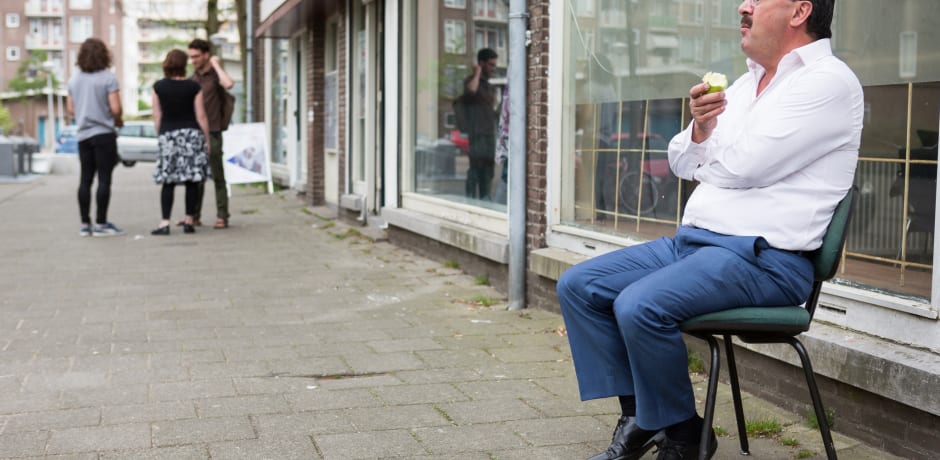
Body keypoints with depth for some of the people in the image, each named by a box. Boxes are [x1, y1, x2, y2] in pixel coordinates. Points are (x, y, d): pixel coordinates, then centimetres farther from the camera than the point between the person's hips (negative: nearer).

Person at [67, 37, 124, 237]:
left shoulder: (74, 79, 8)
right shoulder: (108, 77, -9)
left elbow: (70, 109, 11)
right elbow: (115, 108, -15)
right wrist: (118, 120, 4)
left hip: (83, 135, 6)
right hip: (104, 133, -6)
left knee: (85, 180, 9)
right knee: (104, 179, -2)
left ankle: (85, 224, 12)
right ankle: (101, 224, -2)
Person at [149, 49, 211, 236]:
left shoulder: (159, 87, 2)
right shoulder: (193, 87, -2)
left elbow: (157, 117, 4)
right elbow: (201, 116, -1)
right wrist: (207, 139, 6)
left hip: (168, 134, 1)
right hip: (192, 134, -1)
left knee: (168, 181, 2)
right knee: (191, 181, 5)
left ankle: (165, 223, -7)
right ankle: (189, 221, 7)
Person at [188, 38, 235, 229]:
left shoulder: (216, 75, -3)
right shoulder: (194, 78, 14)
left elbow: (229, 84, -28)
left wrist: (216, 64, -14)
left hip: (212, 133, -6)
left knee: (217, 176, -2)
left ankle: (222, 217, 1)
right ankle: (194, 216, 13)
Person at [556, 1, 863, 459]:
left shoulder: (828, 82, -10)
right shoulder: (746, 83, 18)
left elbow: (741, 166, -19)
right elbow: (681, 161, 18)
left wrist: (704, 151, 3)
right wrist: (700, 129, -4)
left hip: (764, 257, -9)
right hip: (693, 240, 9)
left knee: (639, 306, -30)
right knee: (577, 286, -1)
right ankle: (638, 417, 3)